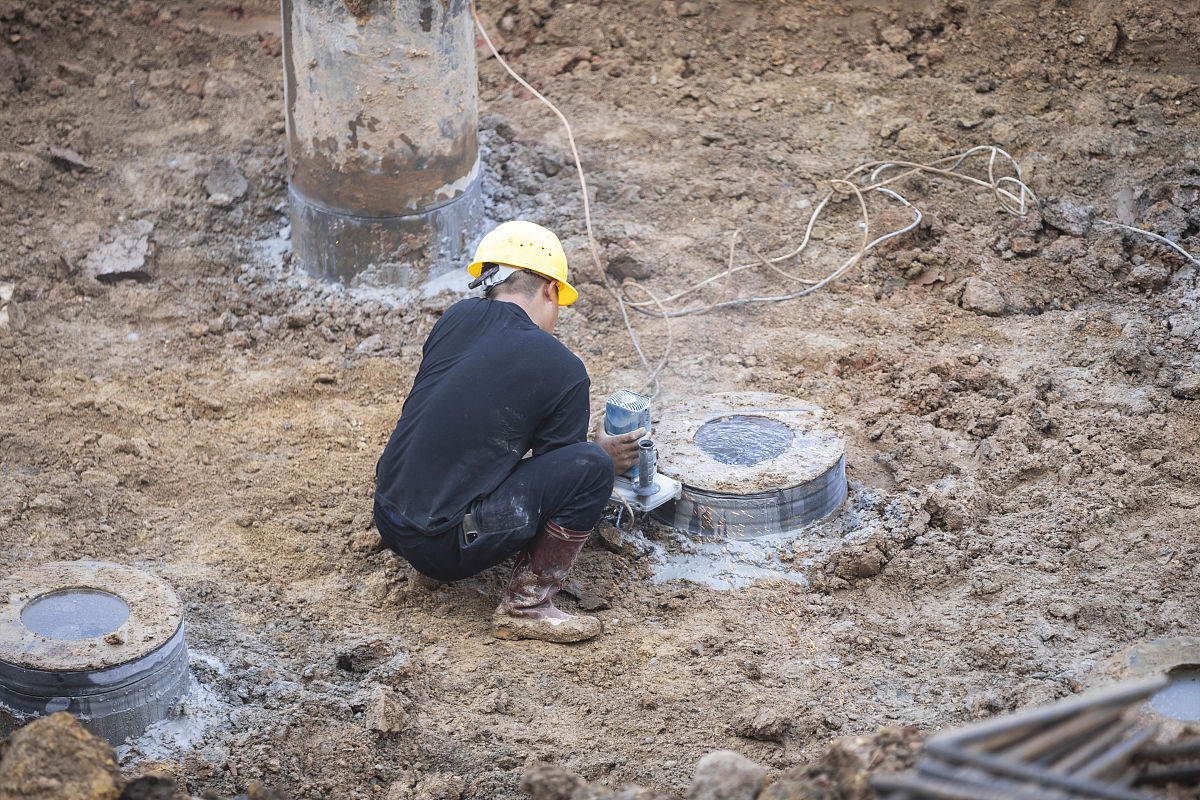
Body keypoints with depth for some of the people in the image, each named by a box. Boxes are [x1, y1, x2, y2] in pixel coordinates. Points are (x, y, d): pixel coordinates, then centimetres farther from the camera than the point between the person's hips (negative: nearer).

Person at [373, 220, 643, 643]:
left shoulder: (457, 317, 6)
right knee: (591, 467, -7)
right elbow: (559, 477, 3)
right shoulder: (564, 371, -9)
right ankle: (526, 606, -4)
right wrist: (605, 457, 26)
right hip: (443, 550, -7)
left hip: (387, 519, 7)